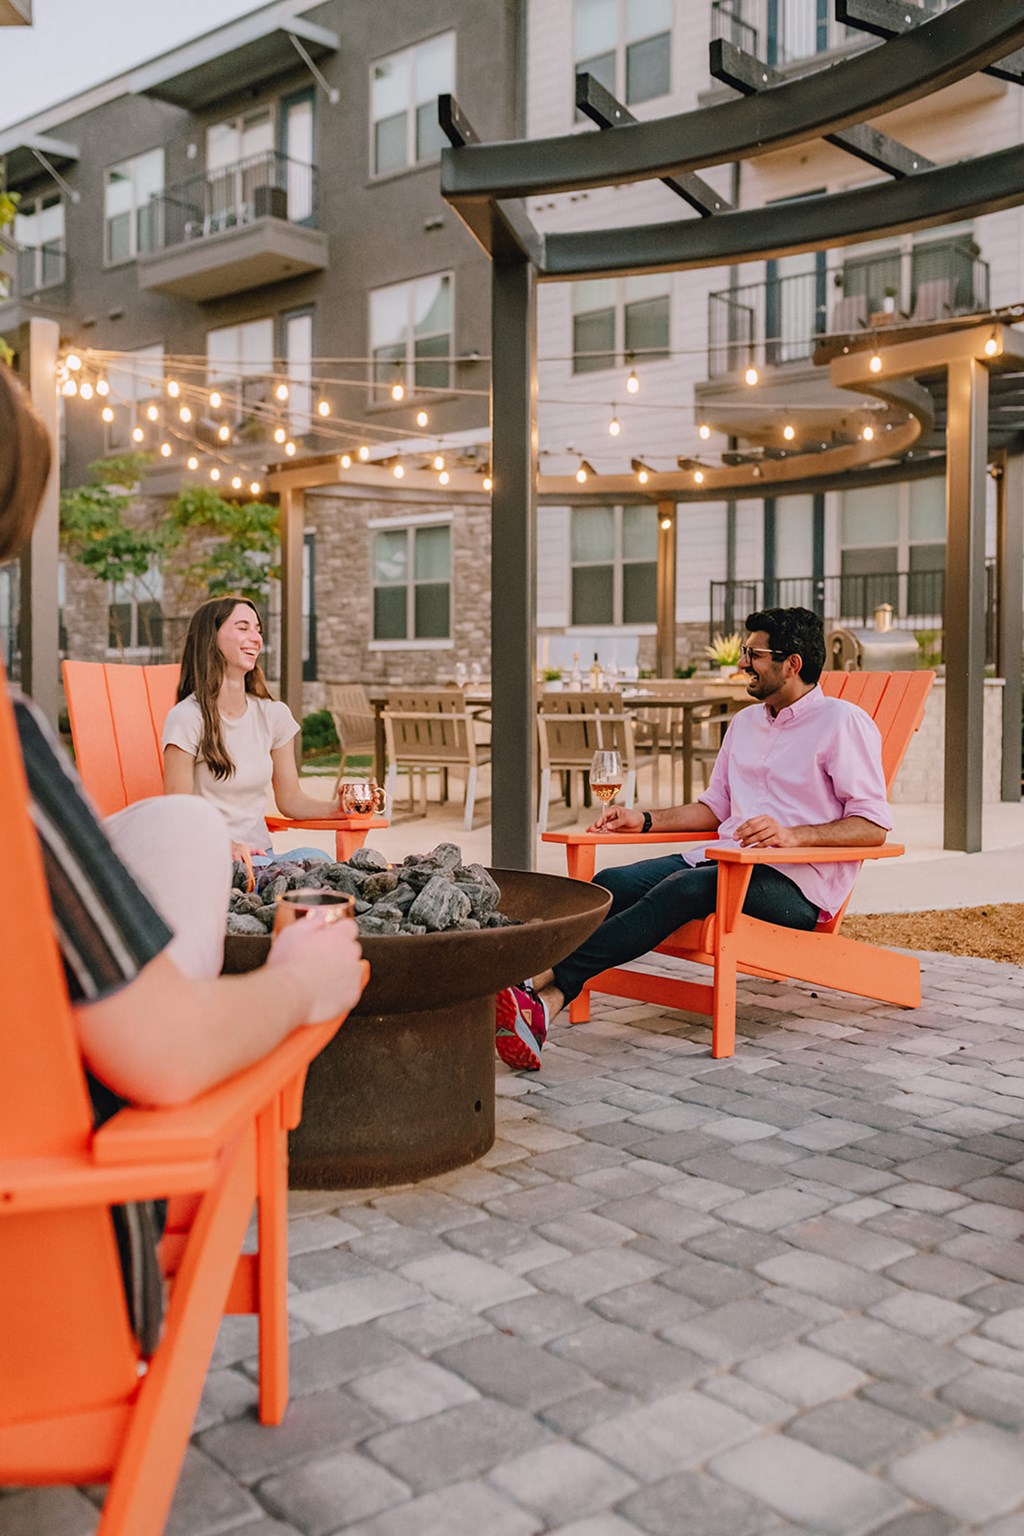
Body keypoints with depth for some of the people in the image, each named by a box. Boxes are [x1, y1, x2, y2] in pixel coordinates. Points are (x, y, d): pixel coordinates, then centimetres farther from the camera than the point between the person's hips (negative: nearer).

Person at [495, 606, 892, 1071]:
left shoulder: (843, 722, -2)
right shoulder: (744, 723, 23)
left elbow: (874, 826, -9)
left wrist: (794, 834, -23)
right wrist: (644, 820, 13)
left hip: (795, 882, -7)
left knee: (683, 888, -35)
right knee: (610, 884, -20)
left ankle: (543, 984, -40)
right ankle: (547, 1001, -41)